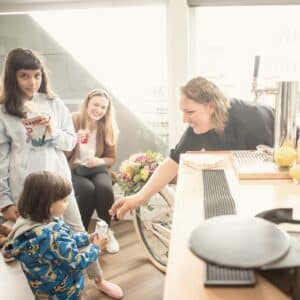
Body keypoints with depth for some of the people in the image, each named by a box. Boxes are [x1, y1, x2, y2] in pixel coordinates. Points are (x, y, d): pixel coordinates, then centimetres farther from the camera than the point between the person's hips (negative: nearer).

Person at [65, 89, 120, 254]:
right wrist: (74, 141, -26)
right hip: (73, 169, -2)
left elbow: (112, 158, 6)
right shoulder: (73, 120, -7)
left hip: (97, 169, 2)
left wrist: (99, 161, -16)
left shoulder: (108, 128, 2)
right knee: (87, 189, -34)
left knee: (105, 188, -31)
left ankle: (106, 231, -7)